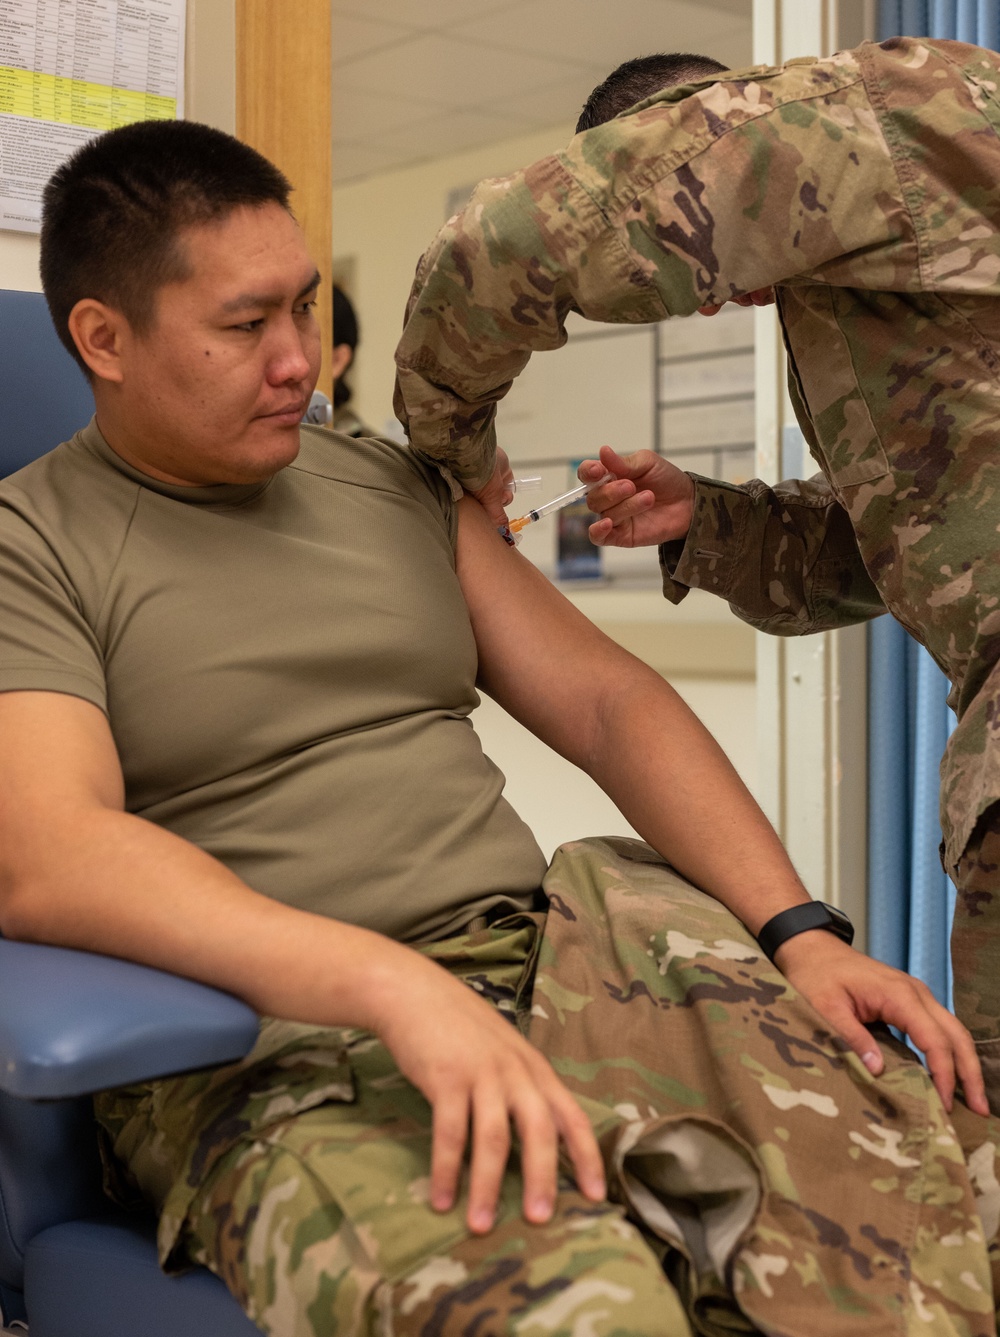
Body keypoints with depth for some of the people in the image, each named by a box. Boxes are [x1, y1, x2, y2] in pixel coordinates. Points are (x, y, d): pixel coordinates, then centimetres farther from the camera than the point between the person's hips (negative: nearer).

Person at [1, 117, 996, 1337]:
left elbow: (605, 699, 15)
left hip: (548, 959, 5)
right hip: (276, 1039, -5)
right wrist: (395, 986, -28)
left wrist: (799, 932, 0)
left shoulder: (393, 488, 19)